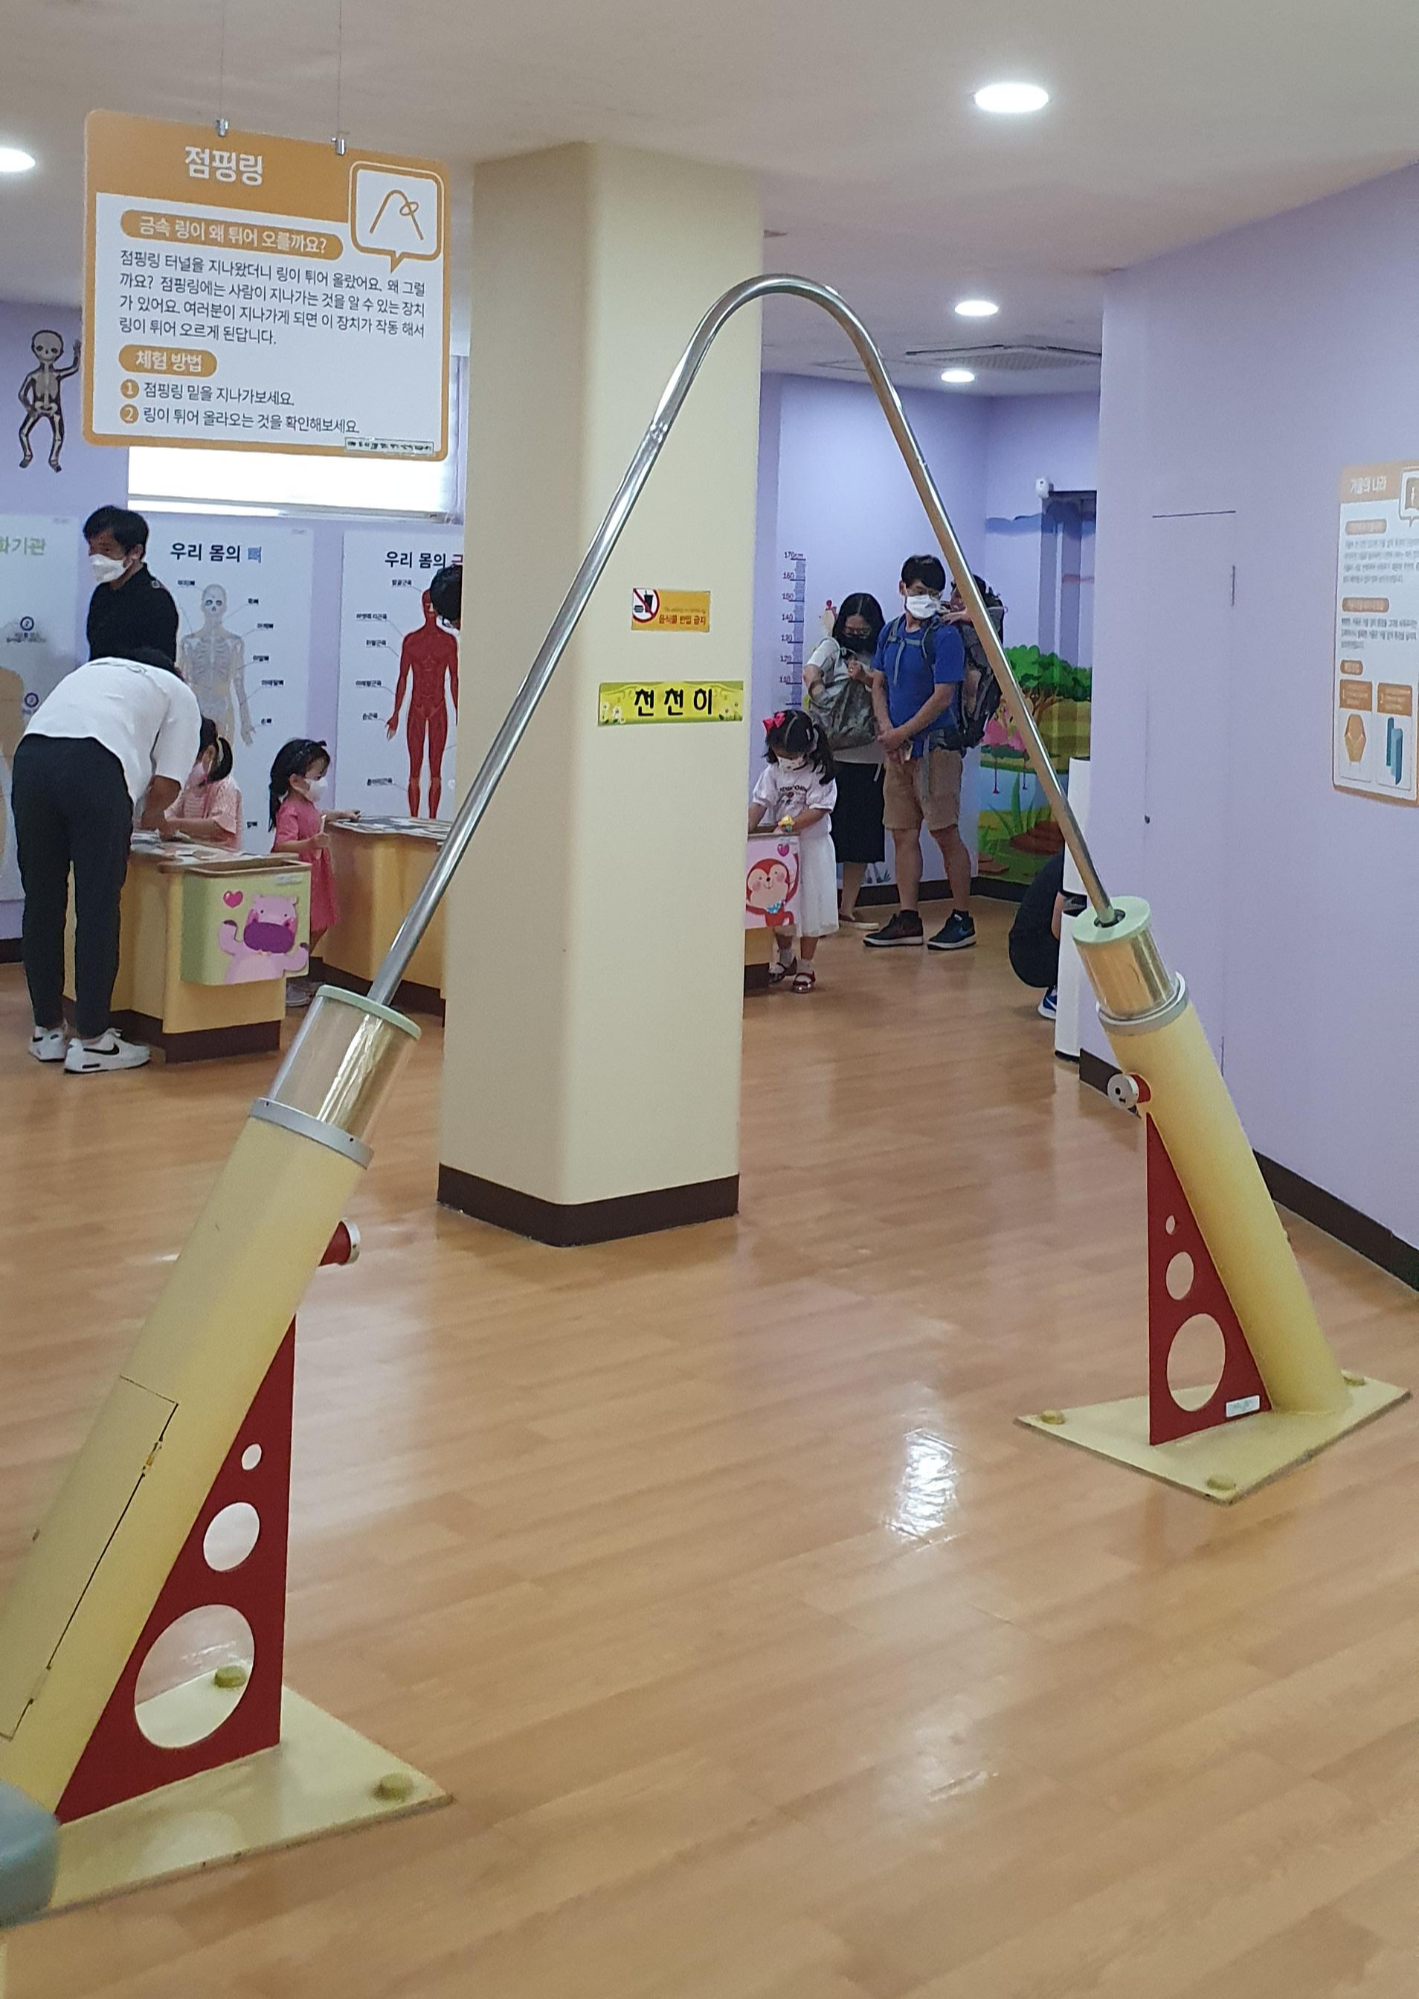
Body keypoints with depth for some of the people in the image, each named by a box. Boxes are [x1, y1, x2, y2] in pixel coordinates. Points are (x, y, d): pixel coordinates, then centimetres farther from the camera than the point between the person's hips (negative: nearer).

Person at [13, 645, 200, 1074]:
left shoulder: (94, 669, 38)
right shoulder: (179, 694, 23)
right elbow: (166, 785, 11)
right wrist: (151, 814, 33)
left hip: (31, 753, 5)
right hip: (97, 765, -5)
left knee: (41, 905, 13)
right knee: (97, 910, 3)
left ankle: (47, 1031, 22)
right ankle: (90, 1040, 8)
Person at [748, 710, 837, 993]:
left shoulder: (819, 774, -11)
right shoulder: (773, 772, 1)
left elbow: (818, 810, -19)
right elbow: (760, 803, -4)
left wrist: (790, 824, -28)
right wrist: (746, 829, -19)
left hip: (810, 848, -5)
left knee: (809, 906, 2)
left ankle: (805, 967, 13)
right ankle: (785, 958, 34)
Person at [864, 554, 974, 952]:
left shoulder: (945, 637, -9)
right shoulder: (891, 633, 11)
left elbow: (942, 696, -14)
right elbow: (879, 685, 14)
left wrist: (901, 733, -12)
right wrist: (886, 729, -3)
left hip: (935, 746, -7)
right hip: (897, 749, 7)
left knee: (946, 833, -4)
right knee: (903, 833, 8)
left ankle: (962, 919, 2)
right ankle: (908, 919, 13)